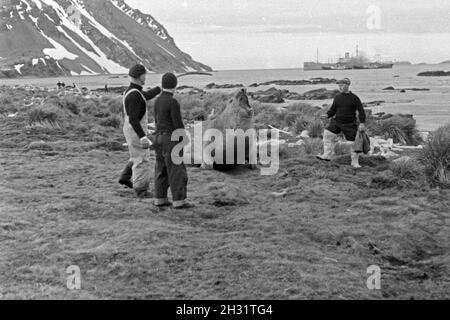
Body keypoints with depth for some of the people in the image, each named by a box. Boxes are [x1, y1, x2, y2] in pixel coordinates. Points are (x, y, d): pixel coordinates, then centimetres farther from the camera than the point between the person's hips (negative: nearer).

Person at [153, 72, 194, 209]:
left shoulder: (157, 101, 8)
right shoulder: (173, 102, -20)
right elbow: (178, 125, -19)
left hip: (160, 138, 8)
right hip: (171, 140, -8)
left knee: (161, 170, 12)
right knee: (177, 171, -4)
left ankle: (160, 199, 15)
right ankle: (179, 201, -3)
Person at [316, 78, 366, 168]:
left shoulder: (354, 98, -7)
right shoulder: (337, 97, 4)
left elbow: (361, 111, -6)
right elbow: (333, 109, 13)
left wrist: (362, 123, -15)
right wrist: (327, 115, -8)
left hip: (350, 125, -3)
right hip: (336, 122, 3)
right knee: (327, 134, -14)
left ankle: (355, 162, 16)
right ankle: (327, 155, -8)